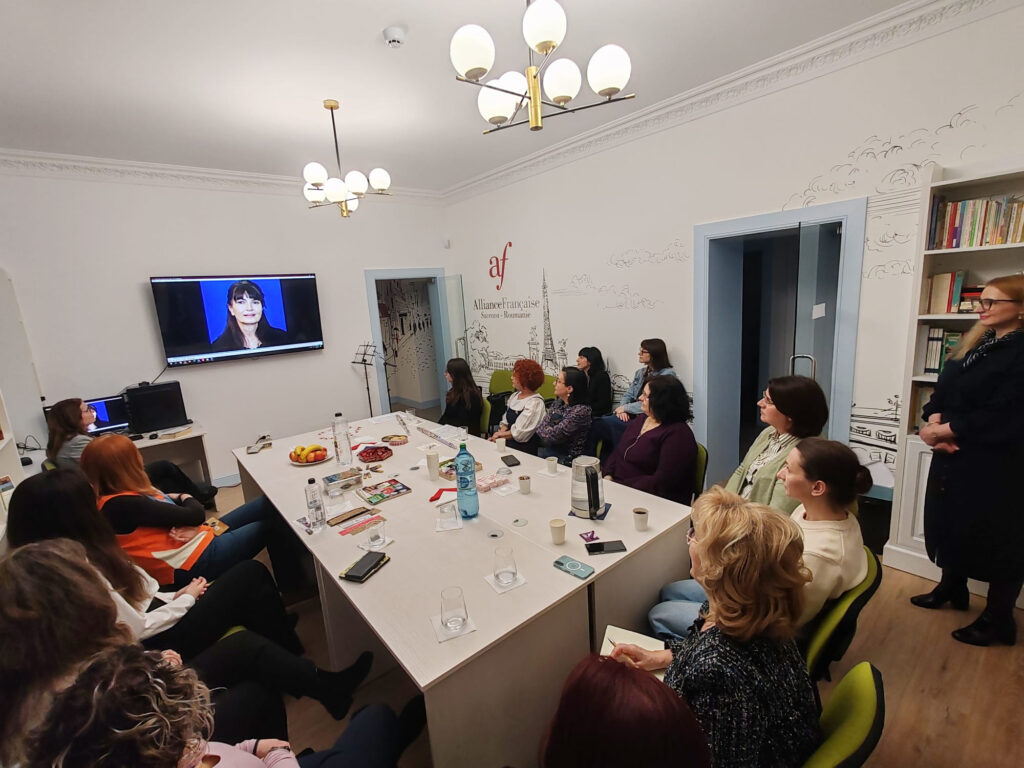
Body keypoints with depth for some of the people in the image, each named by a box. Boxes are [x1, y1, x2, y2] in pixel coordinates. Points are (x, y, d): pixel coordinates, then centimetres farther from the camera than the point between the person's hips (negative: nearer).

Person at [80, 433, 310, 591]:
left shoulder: (119, 498, 6)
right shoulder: (121, 505, -23)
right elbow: (195, 513, -22)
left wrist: (188, 526, -16)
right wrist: (185, 497, 1)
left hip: (199, 539, 9)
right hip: (193, 564, -9)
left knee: (267, 505, 5)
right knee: (271, 523, -2)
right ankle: (294, 581, 16)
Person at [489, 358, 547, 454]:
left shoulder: (535, 403, -15)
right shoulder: (514, 396, 13)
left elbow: (519, 434, -16)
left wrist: (499, 434, -3)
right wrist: (498, 435, -4)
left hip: (523, 449, -7)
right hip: (507, 443, 7)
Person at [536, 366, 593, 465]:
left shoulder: (581, 410, -19)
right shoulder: (558, 403, 5)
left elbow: (551, 435, -18)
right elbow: (541, 428, 3)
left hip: (566, 460, -6)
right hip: (546, 451, 6)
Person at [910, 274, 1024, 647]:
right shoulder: (972, 345, 10)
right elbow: (942, 391, 6)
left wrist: (943, 430, -17)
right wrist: (935, 423, -12)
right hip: (953, 455, 7)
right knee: (951, 523, 18)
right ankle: (952, 588, 37)